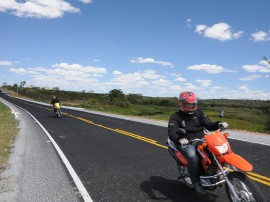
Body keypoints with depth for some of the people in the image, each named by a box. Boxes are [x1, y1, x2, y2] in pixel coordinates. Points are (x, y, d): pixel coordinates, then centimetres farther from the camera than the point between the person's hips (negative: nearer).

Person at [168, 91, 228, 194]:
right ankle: (196, 182, -12)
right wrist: (179, 139, -41)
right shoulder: (175, 117, -5)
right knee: (193, 157, -32)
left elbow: (208, 125, 5)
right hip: (186, 143, -4)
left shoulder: (198, 112, 8)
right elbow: (171, 133, -19)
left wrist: (219, 124, -17)